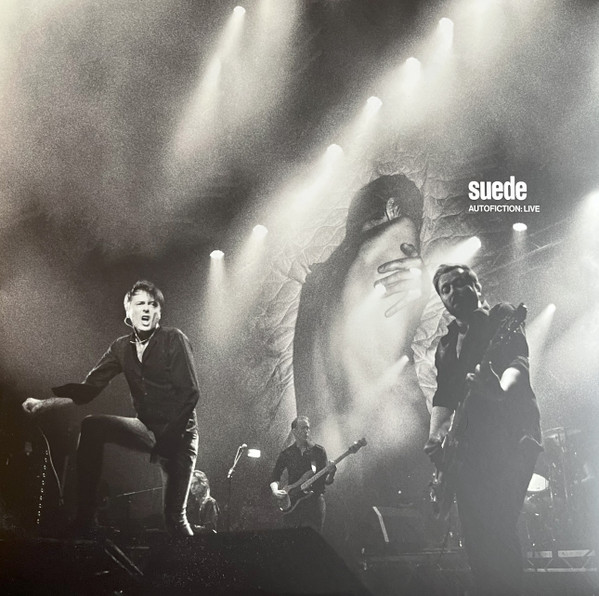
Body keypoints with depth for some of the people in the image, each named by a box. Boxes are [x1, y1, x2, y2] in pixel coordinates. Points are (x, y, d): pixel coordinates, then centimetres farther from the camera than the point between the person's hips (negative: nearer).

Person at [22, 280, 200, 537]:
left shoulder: (173, 339, -11)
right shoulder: (122, 347, 4)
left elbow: (190, 392, -16)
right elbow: (89, 387, 3)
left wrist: (167, 436, -22)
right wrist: (44, 403, -9)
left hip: (178, 434, -5)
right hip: (148, 428, 5)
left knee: (175, 516, -13)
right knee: (92, 426, -15)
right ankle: (85, 520, -10)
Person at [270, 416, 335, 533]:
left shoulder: (318, 450, 5)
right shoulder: (286, 453, 8)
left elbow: (326, 480, 3)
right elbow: (275, 476, 12)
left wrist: (331, 473, -18)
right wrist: (275, 491, -7)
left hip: (315, 501, -1)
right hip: (292, 502, 1)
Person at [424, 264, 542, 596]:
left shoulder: (502, 318, 5)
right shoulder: (447, 343, 23)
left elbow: (519, 361, -12)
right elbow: (444, 395, 18)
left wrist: (499, 388, -35)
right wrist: (436, 435, 0)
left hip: (511, 435, -6)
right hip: (470, 445, 6)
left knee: (495, 526, -19)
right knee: (475, 534, 2)